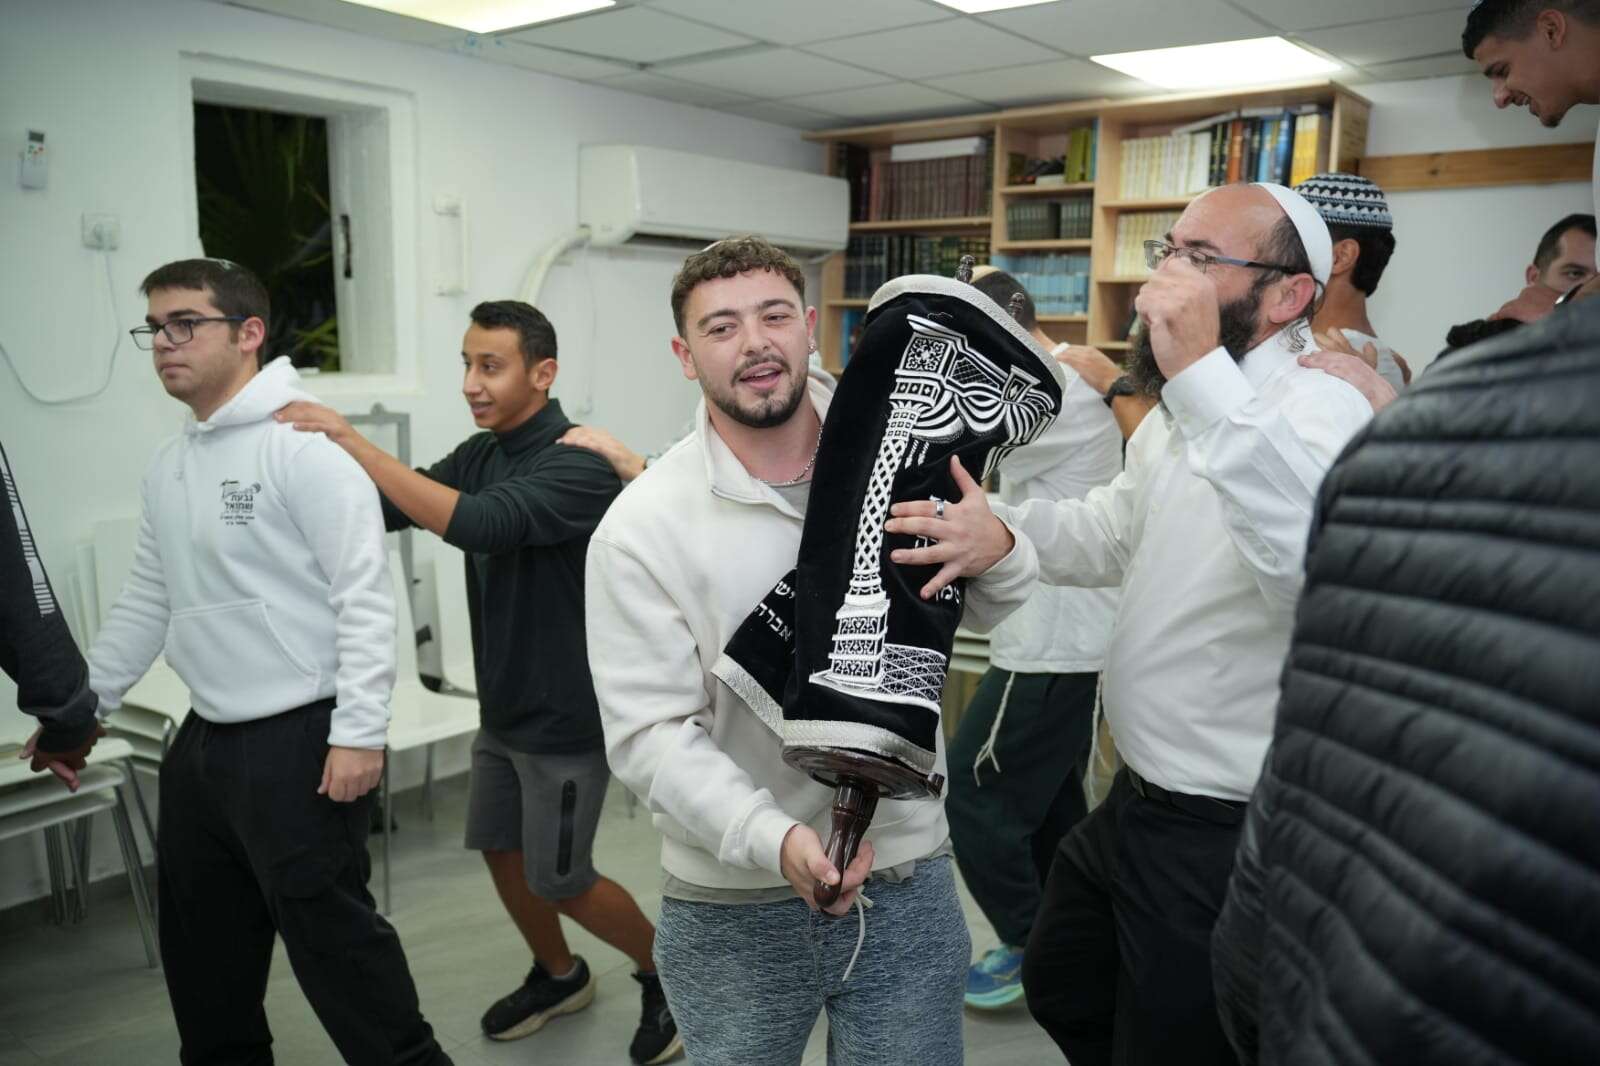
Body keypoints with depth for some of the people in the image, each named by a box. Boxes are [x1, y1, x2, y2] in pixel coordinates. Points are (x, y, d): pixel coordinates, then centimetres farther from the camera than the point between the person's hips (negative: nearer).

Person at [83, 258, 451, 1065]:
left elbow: (365, 593, -18)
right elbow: (147, 601, 21)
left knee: (328, 929, -1)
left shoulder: (302, 441, -14)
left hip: (299, 741, -8)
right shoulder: (168, 464, 12)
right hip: (204, 742, 9)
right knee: (201, 943, 20)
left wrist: (359, 732, -22)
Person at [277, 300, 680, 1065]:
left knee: (560, 881, 3)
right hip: (503, 709, 8)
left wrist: (354, 442, -37)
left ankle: (665, 973, 26)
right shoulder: (478, 456, 4)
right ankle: (558, 975, 42)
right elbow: (382, 510, 0)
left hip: (566, 717, -8)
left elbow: (476, 525, -37)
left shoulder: (578, 465, -22)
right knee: (500, 852, 18)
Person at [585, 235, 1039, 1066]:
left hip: (907, 879, 2)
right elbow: (650, 734, -13)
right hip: (731, 904, -2)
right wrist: (770, 837, -28)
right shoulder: (640, 527, -11)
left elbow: (987, 611, 6)